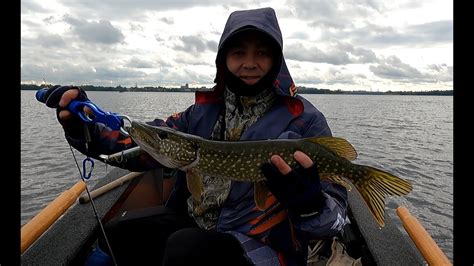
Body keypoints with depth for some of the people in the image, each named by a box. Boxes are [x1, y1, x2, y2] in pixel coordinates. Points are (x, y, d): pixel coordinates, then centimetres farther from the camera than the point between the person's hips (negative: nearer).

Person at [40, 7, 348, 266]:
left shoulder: (305, 120, -11)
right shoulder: (204, 110, 4)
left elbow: (336, 213, -13)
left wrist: (310, 202, -38)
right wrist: (84, 128, -15)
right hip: (192, 221, 5)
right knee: (118, 232, -8)